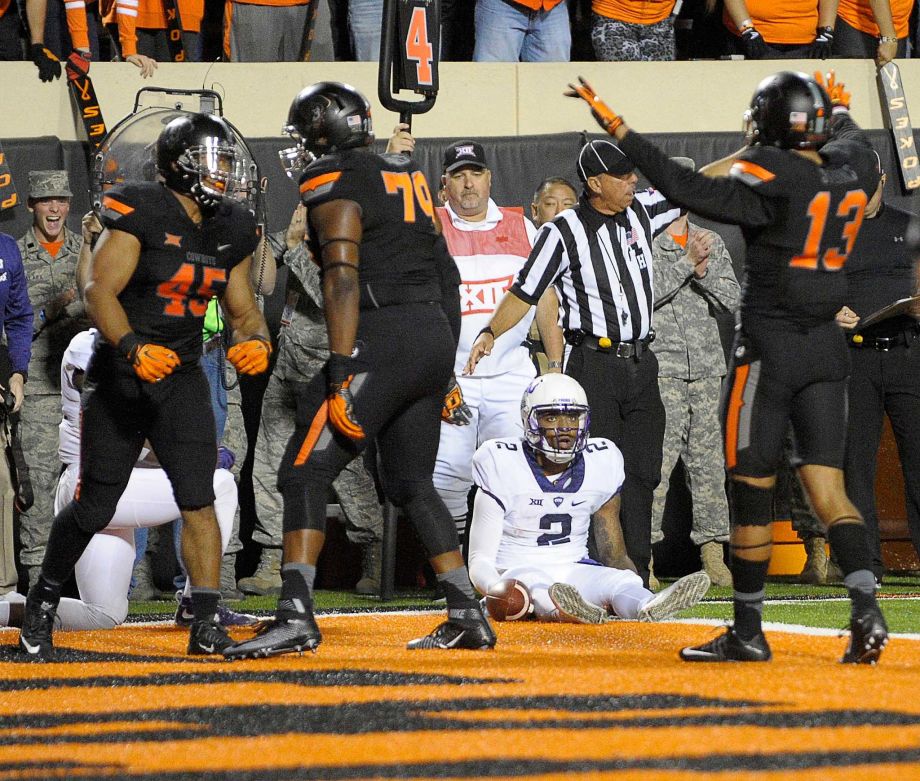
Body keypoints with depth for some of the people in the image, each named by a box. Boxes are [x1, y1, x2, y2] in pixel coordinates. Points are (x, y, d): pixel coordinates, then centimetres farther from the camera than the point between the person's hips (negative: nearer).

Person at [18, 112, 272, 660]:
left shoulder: (230, 230, 5)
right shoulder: (140, 212, -15)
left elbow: (243, 311, 13)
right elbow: (100, 290, -23)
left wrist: (256, 342, -10)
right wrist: (133, 346, -38)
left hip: (182, 378, 4)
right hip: (120, 376, -4)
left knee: (198, 497, -12)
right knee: (95, 507, 1)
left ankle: (208, 625, -11)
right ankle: (44, 601, 24)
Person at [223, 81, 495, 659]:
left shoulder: (335, 185, -6)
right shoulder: (409, 177, 19)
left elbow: (343, 279, -17)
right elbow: (444, 273, 20)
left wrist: (343, 372, -22)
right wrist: (443, 370, 25)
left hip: (383, 340, -8)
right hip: (436, 337, 8)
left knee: (306, 474, -8)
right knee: (412, 483, 18)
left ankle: (296, 614, -18)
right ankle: (468, 617, 16)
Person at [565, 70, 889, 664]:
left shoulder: (774, 176, -15)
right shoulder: (853, 167, 4)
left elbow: (690, 190, -26)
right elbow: (850, 137, 30)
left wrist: (618, 128, -24)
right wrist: (840, 107, 53)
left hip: (769, 346, -6)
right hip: (828, 347, 6)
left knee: (752, 489, 3)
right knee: (827, 487, 4)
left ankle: (749, 631, 8)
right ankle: (867, 612, -14)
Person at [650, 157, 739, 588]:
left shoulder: (711, 242, 17)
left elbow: (731, 300, 9)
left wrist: (705, 268, -7)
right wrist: (687, 261, -14)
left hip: (705, 365, 5)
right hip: (660, 364, -5)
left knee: (708, 456, 5)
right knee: (656, 458, -13)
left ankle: (712, 551, 10)